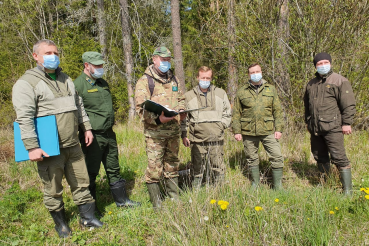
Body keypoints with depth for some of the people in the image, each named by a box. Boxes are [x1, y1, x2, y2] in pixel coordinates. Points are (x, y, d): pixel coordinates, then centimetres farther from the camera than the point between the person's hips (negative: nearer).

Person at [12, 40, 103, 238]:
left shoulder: (65, 79, 14)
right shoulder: (27, 82, -8)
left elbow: (79, 106, 20)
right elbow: (24, 118, -16)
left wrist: (86, 127, 14)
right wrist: (32, 147, -20)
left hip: (73, 146, 6)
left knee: (81, 182, 13)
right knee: (53, 189, 8)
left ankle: (87, 217, 27)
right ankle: (60, 223, 28)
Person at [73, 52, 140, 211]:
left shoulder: (103, 83, 15)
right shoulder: (79, 85, -10)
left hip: (109, 134, 8)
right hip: (93, 136, -7)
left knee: (113, 169, 17)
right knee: (91, 173, 5)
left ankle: (121, 199, 32)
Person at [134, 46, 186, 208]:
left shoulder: (173, 79, 16)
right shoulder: (145, 81, -4)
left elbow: (180, 99, 25)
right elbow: (141, 108, -11)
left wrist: (181, 112, 4)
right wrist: (158, 118, -26)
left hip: (174, 130, 6)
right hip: (155, 132, -5)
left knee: (172, 166, 15)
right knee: (154, 168, -1)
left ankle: (174, 199, 30)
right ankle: (157, 204, 14)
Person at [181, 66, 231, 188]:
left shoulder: (221, 93, 11)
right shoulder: (188, 96, 9)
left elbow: (227, 113, 17)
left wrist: (222, 125, 2)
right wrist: (184, 135, 4)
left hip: (216, 139, 1)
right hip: (197, 140, -1)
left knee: (218, 168, 7)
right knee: (197, 169, 5)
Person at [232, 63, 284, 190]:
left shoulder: (271, 89, 10)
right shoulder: (242, 92, 7)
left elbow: (278, 110, 9)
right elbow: (236, 113, 7)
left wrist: (279, 128, 1)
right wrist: (237, 131, 1)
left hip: (268, 131, 0)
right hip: (248, 132, 0)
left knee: (277, 156, -4)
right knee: (251, 158, 10)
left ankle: (278, 186, 12)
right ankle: (255, 183, 28)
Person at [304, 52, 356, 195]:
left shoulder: (340, 81, -1)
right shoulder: (311, 84, 16)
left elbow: (348, 105, -5)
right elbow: (307, 104, 24)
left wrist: (347, 123, -9)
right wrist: (307, 121, 23)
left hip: (332, 127, -6)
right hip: (315, 129, 6)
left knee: (339, 158, -7)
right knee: (320, 157, 14)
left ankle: (347, 190, 4)